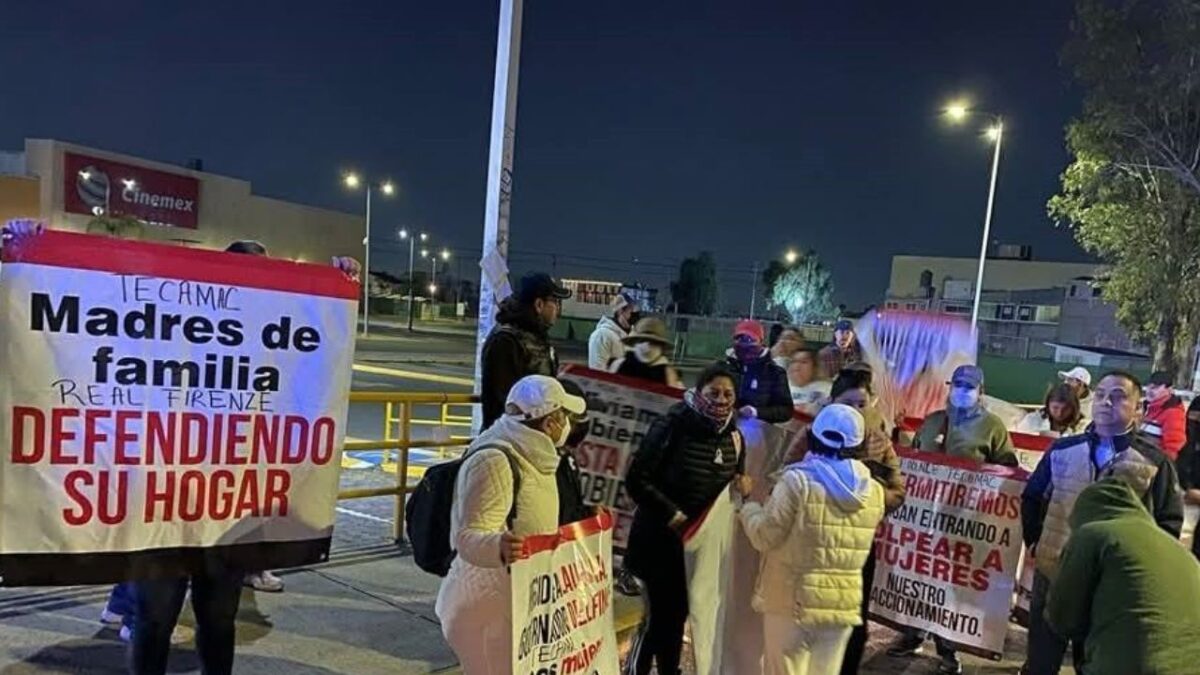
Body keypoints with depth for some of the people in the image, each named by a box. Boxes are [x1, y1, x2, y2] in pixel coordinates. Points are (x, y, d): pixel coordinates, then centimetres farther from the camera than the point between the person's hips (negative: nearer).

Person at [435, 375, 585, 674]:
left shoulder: (528, 456, 7)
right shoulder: (494, 461, -23)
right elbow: (469, 537, -30)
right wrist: (498, 547, -50)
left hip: (519, 601, 9)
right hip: (487, 604, -9)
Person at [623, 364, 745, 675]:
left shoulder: (734, 435, 2)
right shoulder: (673, 425, -17)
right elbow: (636, 479, -18)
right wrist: (671, 513, -19)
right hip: (661, 538, -5)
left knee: (678, 615, 16)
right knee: (657, 614, 0)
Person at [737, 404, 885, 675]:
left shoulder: (798, 481, -17)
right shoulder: (874, 492, 0)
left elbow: (764, 536, -13)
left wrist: (747, 500, 3)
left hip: (792, 602, -5)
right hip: (843, 605, 5)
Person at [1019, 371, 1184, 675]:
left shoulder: (1155, 461, -3)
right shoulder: (1062, 449, 3)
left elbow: (1169, 520, -1)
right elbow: (1032, 497, 13)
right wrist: (1035, 541, 7)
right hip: (1053, 574, 2)